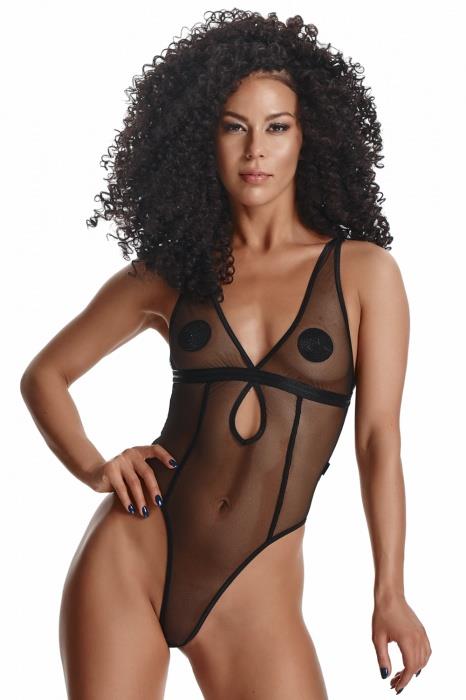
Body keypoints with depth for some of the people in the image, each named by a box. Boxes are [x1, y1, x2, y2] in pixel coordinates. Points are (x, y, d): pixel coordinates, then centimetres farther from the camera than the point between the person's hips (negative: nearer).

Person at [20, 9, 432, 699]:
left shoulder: (362, 272, 2)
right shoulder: (167, 274, 6)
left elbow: (379, 440, -1)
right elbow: (45, 374, 16)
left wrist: (390, 593, -5)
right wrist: (92, 467, -1)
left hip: (257, 587, -1)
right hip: (134, 548, 1)